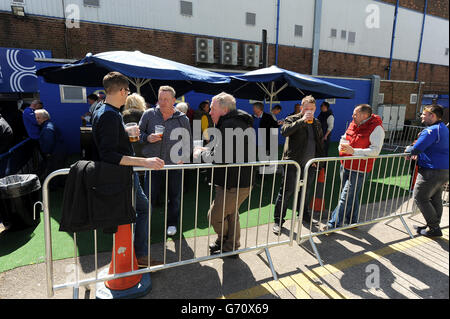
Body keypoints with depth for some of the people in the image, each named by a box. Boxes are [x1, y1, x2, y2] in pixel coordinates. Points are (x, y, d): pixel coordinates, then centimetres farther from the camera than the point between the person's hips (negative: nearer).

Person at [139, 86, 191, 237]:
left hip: (174, 164, 1)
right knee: (149, 196, 5)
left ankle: (172, 223, 33)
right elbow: (139, 132, 10)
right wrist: (147, 138, -12)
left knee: (175, 196, 12)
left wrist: (183, 157, -3)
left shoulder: (182, 119, 2)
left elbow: (188, 141, 9)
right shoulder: (149, 114, 2)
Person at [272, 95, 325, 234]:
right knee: (287, 191, -3)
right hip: (293, 163, -6)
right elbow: (285, 131, -24)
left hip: (310, 164, 6)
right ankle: (278, 220, 8)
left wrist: (320, 159, 14)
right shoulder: (292, 119, -3)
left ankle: (303, 213, 38)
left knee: (307, 190, 17)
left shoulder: (316, 123, 16)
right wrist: (302, 120, -25)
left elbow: (320, 142, 23)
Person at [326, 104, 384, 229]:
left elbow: (375, 150, -22)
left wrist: (353, 151, -29)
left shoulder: (376, 128, -14)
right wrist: (342, 147, 1)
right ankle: (352, 222, 35)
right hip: (345, 166, 8)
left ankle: (334, 224, 1)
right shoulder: (353, 124, 7)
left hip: (359, 169, -7)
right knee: (351, 196, 19)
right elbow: (344, 138, 22)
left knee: (346, 197, -7)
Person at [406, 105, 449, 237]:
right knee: (435, 199, 17)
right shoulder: (443, 128, 15)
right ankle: (434, 226, 27)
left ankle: (434, 228, 8)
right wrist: (416, 152, 7)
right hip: (444, 170, 10)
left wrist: (408, 149, -1)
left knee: (420, 198, 0)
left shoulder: (431, 130, -19)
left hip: (432, 171, -10)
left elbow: (416, 149, -23)